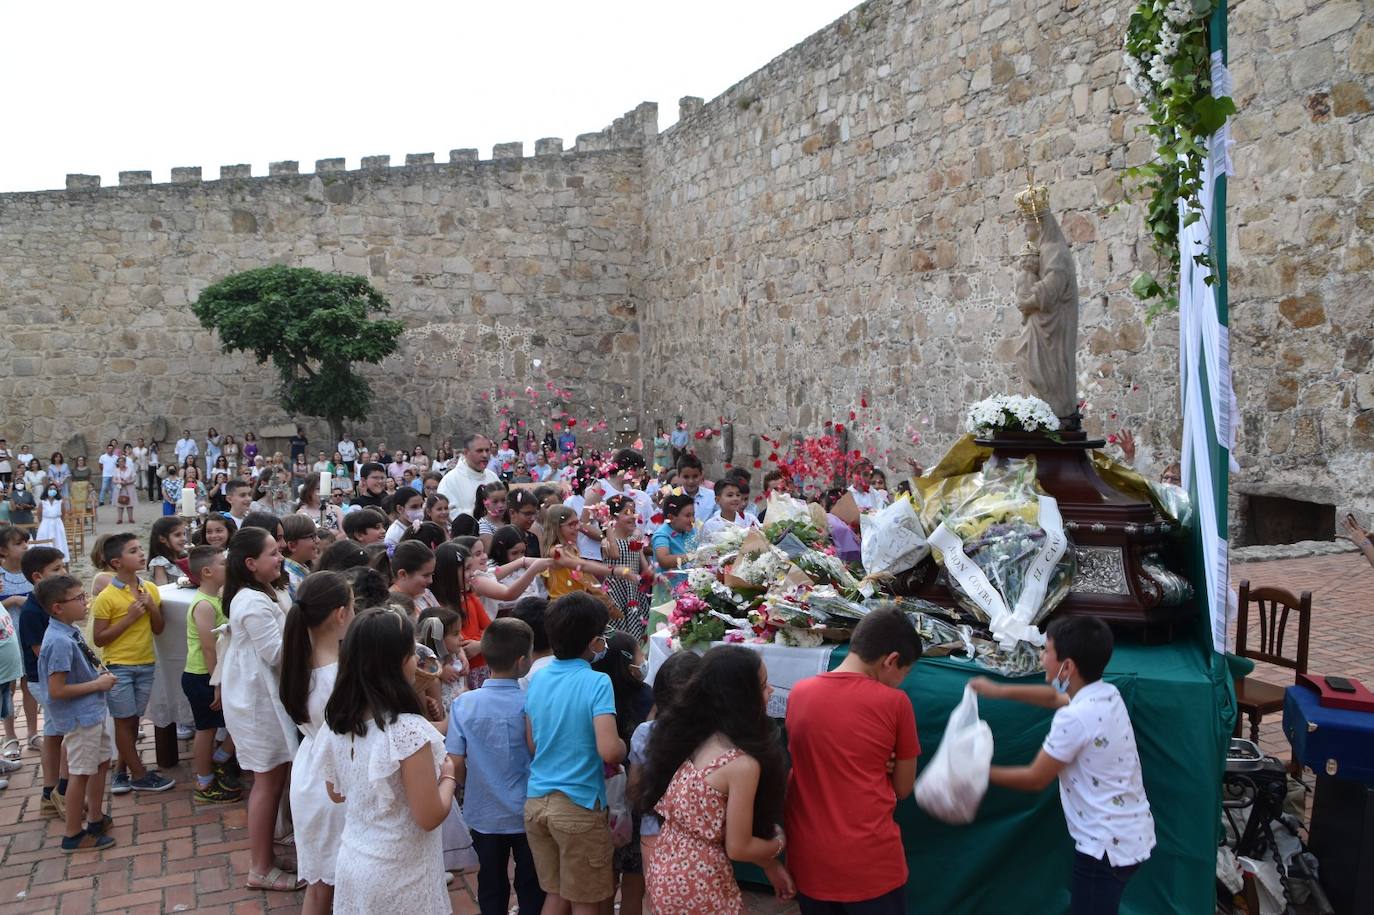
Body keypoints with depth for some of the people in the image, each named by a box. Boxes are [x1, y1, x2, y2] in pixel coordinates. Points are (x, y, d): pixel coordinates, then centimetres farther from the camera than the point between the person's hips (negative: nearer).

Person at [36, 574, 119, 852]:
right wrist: (98, 684, -18)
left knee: (101, 763, 21)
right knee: (81, 772, 4)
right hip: (79, 717, -9)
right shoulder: (60, 642, -26)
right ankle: (73, 835, 18)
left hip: (94, 711, 9)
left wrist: (99, 675, 1)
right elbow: (57, 690, -26)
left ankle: (95, 819, 37)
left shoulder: (71, 632, 2)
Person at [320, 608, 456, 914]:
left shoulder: (338, 722, -5)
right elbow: (430, 817, -20)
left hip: (353, 866, 6)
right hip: (401, 879, -6)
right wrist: (449, 776, -5)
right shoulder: (408, 729, -27)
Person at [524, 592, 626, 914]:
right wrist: (625, 748, -5)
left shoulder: (537, 680, 4)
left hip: (536, 801, 6)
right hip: (579, 805, -6)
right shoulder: (597, 682, -16)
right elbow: (609, 751, -25)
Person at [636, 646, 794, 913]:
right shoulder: (742, 764, -23)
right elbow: (738, 848, -15)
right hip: (698, 886, -7)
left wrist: (768, 864, 11)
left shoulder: (693, 735, -1)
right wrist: (778, 843, 6)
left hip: (663, 869, 7)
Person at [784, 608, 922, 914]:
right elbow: (903, 788, -1)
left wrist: (873, 767, 4)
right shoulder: (894, 703, -12)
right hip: (871, 865, -3)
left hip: (808, 860, 4)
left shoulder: (798, 694, 0)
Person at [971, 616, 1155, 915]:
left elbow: (1035, 779, -15)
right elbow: (1055, 697, 23)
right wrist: (999, 691, 21)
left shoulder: (1075, 718, -26)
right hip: (1131, 834, 9)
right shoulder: (1106, 695, 2)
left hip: (1108, 846, -9)